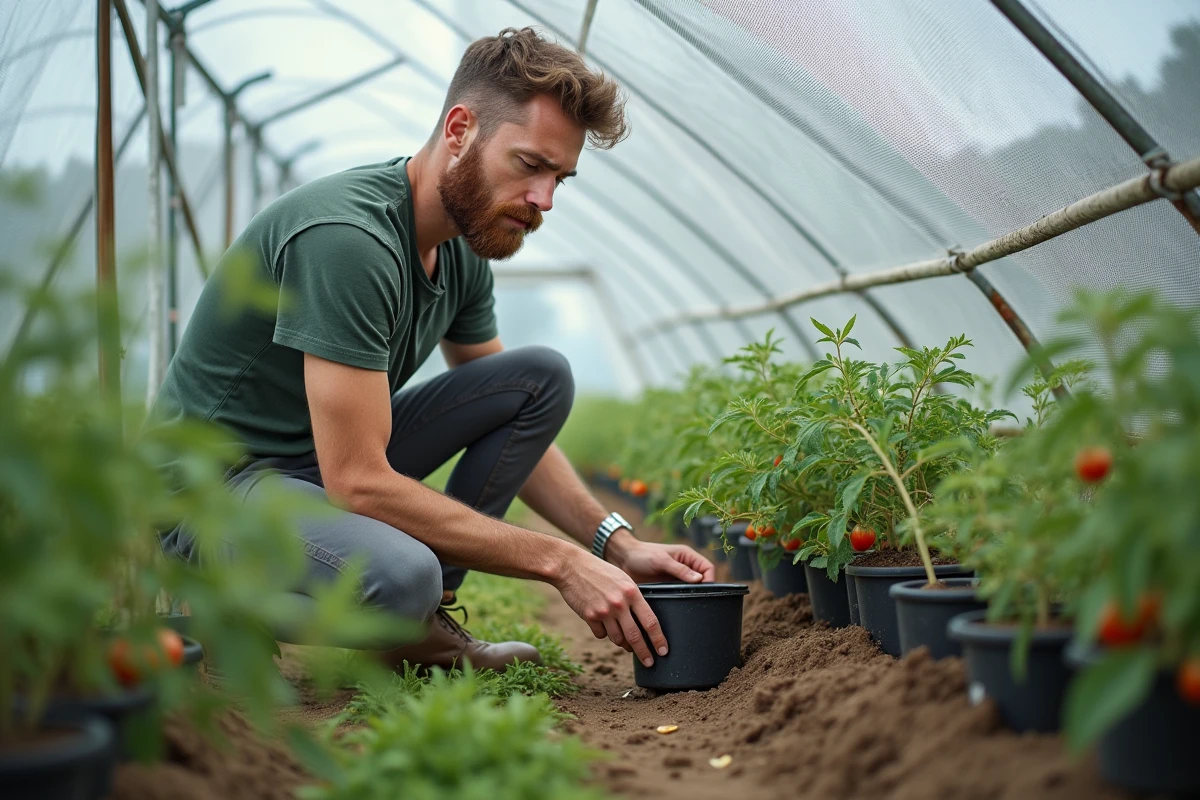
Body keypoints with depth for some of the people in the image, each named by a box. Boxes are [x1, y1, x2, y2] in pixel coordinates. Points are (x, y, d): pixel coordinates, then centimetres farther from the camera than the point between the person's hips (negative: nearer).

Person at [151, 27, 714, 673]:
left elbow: (515, 428, 11)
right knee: (399, 575, -38)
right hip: (213, 486, -8)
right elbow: (358, 481, -30)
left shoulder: (462, 249, 1)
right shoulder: (346, 237, -27)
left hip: (331, 456, 9)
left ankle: (418, 625, -2)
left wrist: (617, 544, -3)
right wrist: (561, 563, -27)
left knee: (543, 379, -3)